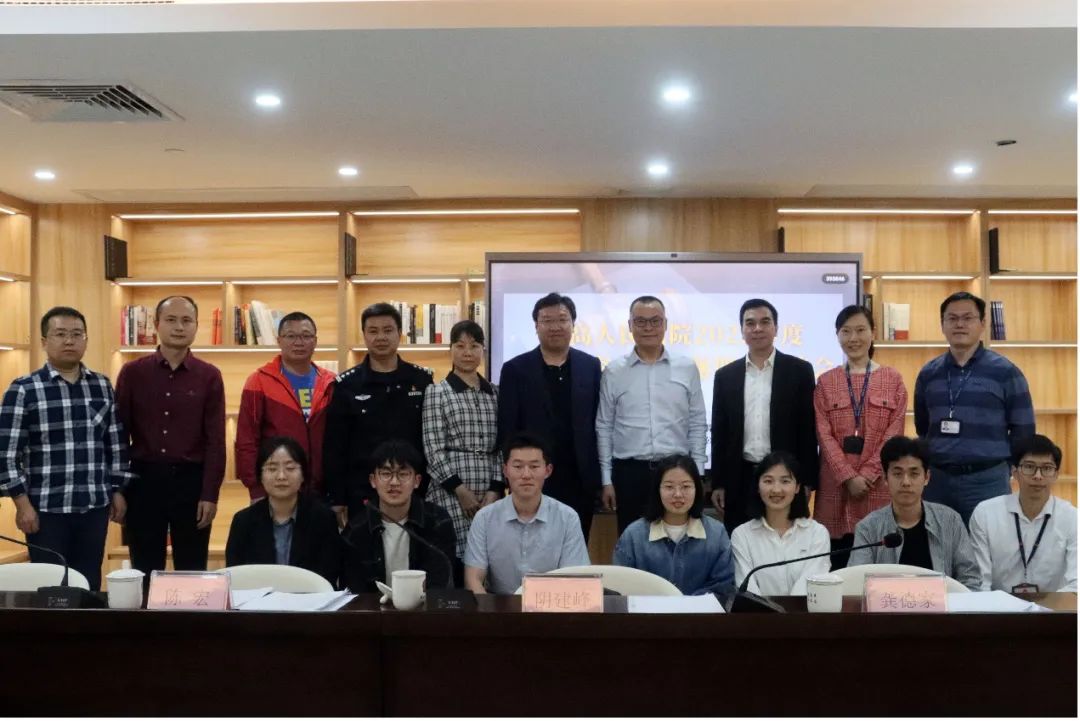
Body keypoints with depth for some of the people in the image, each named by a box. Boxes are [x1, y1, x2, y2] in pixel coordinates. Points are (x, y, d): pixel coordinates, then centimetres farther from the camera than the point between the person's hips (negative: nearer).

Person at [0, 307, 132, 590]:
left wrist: (118, 491, 8)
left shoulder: (103, 386, 7)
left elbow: (116, 444, 11)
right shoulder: (23, 390, -5)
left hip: (95, 506, 3)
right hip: (46, 508, -3)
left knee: (89, 585, 11)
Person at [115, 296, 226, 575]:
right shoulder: (132, 372, 2)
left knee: (192, 572, 8)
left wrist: (210, 494, -7)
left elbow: (215, 441, -2)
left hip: (191, 479, 0)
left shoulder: (209, 376, 0)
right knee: (145, 571, 10)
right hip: (143, 478, 1)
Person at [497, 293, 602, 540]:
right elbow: (507, 429, -1)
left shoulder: (590, 366, 7)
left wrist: (599, 474, 3)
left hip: (580, 480, 2)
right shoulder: (515, 369, 0)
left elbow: (598, 422, 7)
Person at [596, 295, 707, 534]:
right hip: (629, 472, 0)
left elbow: (698, 424, 6)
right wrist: (606, 480, 2)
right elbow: (604, 427, 4)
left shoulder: (687, 368, 3)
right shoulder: (613, 372, 2)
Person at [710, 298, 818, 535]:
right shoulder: (725, 375, 8)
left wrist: (807, 481, -5)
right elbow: (719, 434, 8)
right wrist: (718, 483, 4)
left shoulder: (799, 370, 2)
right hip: (739, 480, 2)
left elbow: (808, 429, 0)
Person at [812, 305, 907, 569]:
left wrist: (867, 474, -11)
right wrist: (848, 477, -11)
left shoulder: (893, 379, 6)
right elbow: (824, 435, 0)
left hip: (878, 483, 0)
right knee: (837, 565, 3)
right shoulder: (825, 382, 7)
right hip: (836, 483, 1)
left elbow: (894, 433, -1)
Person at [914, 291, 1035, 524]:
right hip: (938, 479, 3)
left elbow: (1023, 430, 1)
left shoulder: (1005, 372, -3)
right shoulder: (928, 374, 7)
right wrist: (936, 458, 14)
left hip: (987, 480, -3)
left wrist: (998, 466, 3)